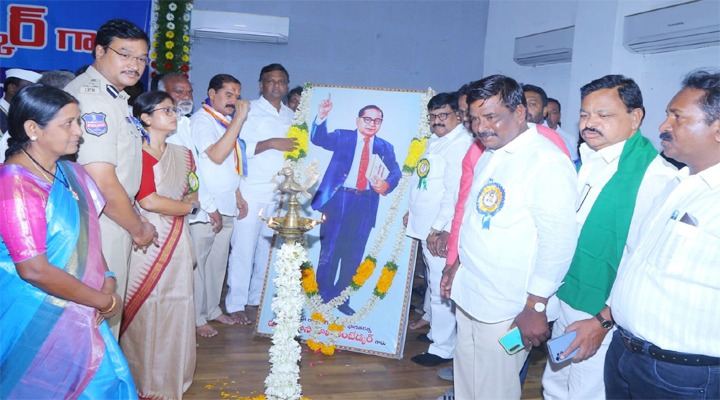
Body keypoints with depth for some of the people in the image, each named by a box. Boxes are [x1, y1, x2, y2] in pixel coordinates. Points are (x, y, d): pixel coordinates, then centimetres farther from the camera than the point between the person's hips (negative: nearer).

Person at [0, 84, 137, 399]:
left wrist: (107, 277, -4)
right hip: (37, 322, -7)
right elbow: (35, 270, -25)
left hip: (76, 311, 8)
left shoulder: (69, 172, 5)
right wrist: (106, 301, -16)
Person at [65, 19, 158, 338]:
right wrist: (137, 227, -10)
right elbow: (103, 183, -24)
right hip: (100, 227, -10)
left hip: (113, 218, 10)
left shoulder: (112, 96, 15)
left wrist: (134, 219, 17)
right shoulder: (92, 99, -20)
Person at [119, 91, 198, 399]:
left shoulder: (183, 154, 13)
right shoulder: (137, 153, -8)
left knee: (175, 309, 9)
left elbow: (194, 194, 16)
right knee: (144, 310, 3)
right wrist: (189, 207, -1)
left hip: (177, 243, 6)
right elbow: (149, 201, -15)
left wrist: (166, 206, -4)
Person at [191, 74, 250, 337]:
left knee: (218, 260, 16)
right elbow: (216, 155, -25)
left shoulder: (226, 122, 15)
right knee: (197, 261, 0)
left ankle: (212, 309, 29)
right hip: (204, 206, -8)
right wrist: (239, 118, -22)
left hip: (227, 206, 8)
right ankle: (196, 318, 10)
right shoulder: (201, 120, -10)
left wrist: (238, 196, 20)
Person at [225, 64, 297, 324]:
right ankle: (235, 303, 6)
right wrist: (271, 144, -17)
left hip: (281, 193, 6)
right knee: (244, 247, -4)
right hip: (252, 192, -6)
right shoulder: (250, 111, -2)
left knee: (269, 246, 9)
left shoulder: (291, 116, 17)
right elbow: (237, 148, -12)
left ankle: (258, 297, 22)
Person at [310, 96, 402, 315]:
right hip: (338, 198, -2)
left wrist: (386, 184, -21)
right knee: (329, 251, 2)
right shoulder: (342, 137, 7)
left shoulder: (385, 147, 13)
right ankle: (322, 296, 15)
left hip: (365, 204, 2)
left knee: (353, 254, 7)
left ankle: (340, 297, 21)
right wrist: (322, 117, -26)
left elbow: (395, 172, 1)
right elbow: (319, 139, -8)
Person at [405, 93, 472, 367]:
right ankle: (432, 324, 36)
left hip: (441, 232, -9)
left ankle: (443, 349, 9)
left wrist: (437, 229, -20)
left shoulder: (461, 145, -16)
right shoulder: (434, 142, 16)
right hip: (426, 227, 9)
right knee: (432, 282, 20)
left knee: (440, 289, -2)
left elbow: (455, 193, -21)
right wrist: (412, 211, 20)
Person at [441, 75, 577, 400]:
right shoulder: (489, 156, 11)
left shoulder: (547, 162, -18)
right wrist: (458, 266, 20)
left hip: (505, 309, -8)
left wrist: (535, 307, -19)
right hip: (469, 295, 8)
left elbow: (558, 242, -21)